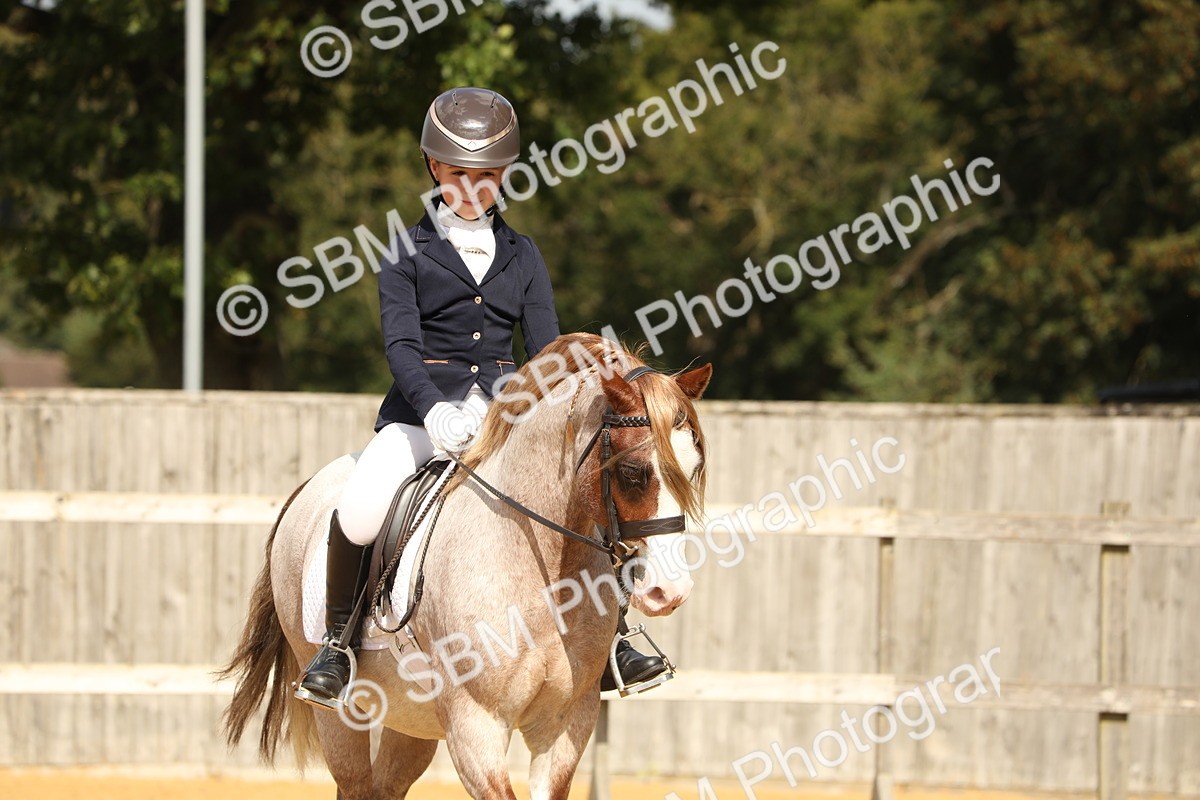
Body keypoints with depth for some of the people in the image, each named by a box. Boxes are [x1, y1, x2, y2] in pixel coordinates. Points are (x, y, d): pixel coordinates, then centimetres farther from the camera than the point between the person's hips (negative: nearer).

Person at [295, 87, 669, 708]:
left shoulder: (521, 255, 14)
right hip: (423, 408, -3)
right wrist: (433, 409, -28)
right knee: (358, 511, -30)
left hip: (504, 412, 3)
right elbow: (401, 343, -8)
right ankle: (336, 642, -8)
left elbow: (546, 348, 7)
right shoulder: (409, 251, 5)